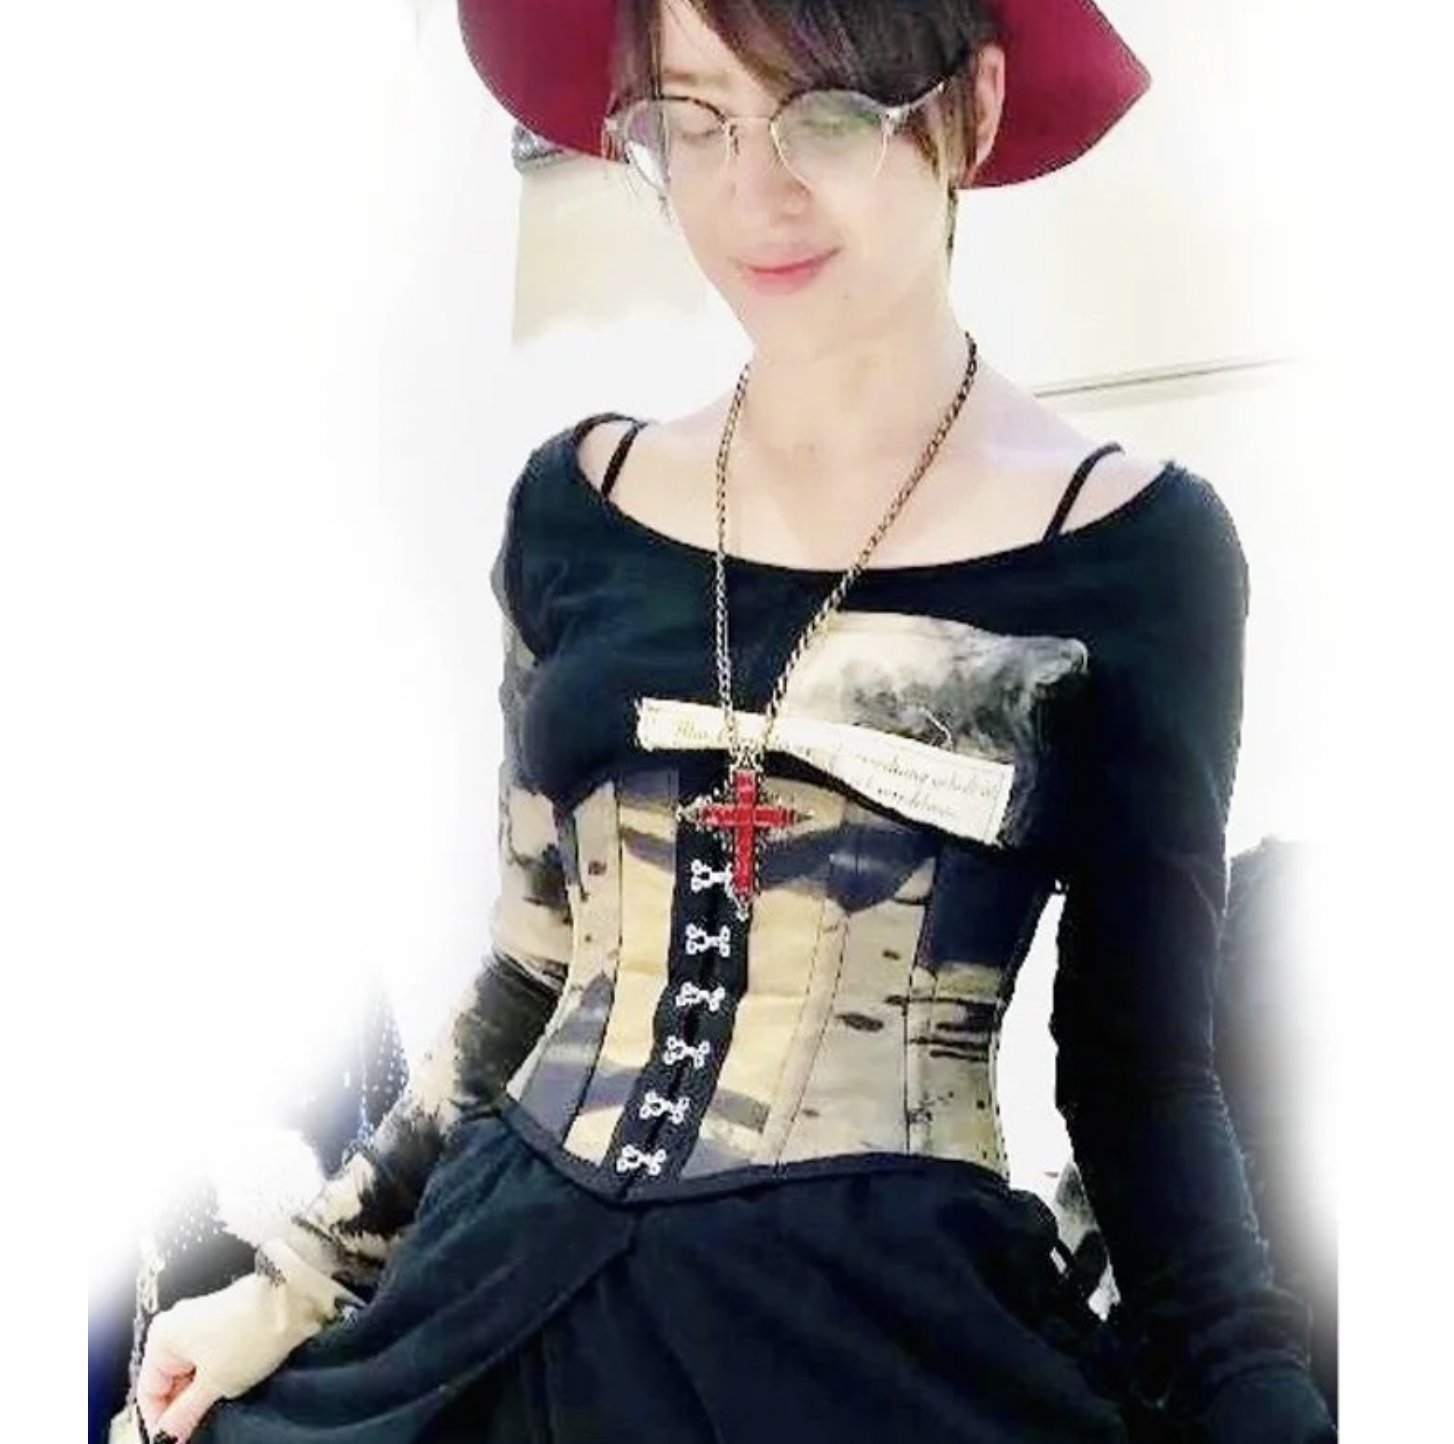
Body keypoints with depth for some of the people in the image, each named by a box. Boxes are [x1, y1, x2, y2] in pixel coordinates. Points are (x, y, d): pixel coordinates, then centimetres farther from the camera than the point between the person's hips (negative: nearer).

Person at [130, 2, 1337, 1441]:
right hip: (502, 1298, 4)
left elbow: (1140, 1065, -4)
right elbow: (533, 961, 8)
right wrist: (300, 1279, 9)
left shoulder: (1131, 543, -9)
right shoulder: (577, 501, 1)